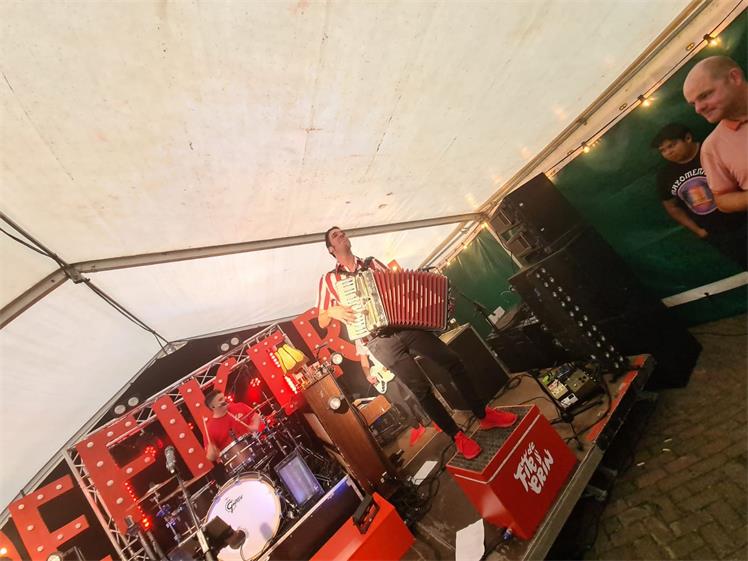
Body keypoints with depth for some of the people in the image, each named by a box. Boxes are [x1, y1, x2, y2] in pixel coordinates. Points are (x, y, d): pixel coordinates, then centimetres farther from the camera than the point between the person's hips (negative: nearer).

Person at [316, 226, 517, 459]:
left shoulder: (372, 263, 16)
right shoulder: (328, 279, 6)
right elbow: (321, 322, 7)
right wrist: (333, 311, -16)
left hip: (405, 326, 4)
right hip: (380, 341, -3)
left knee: (452, 360, -2)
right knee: (420, 387, -10)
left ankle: (484, 415, 18)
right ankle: (457, 435, 12)